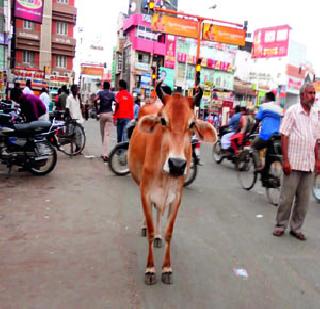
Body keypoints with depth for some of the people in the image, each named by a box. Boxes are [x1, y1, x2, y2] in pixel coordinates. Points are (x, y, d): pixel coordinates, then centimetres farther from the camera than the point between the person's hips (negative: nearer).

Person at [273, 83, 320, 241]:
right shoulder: (292, 111, -3)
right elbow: (284, 136, -8)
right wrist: (285, 160, -14)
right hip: (293, 162, -5)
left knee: (304, 199, 9)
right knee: (287, 197, 2)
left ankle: (296, 228, 22)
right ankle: (280, 225, 17)